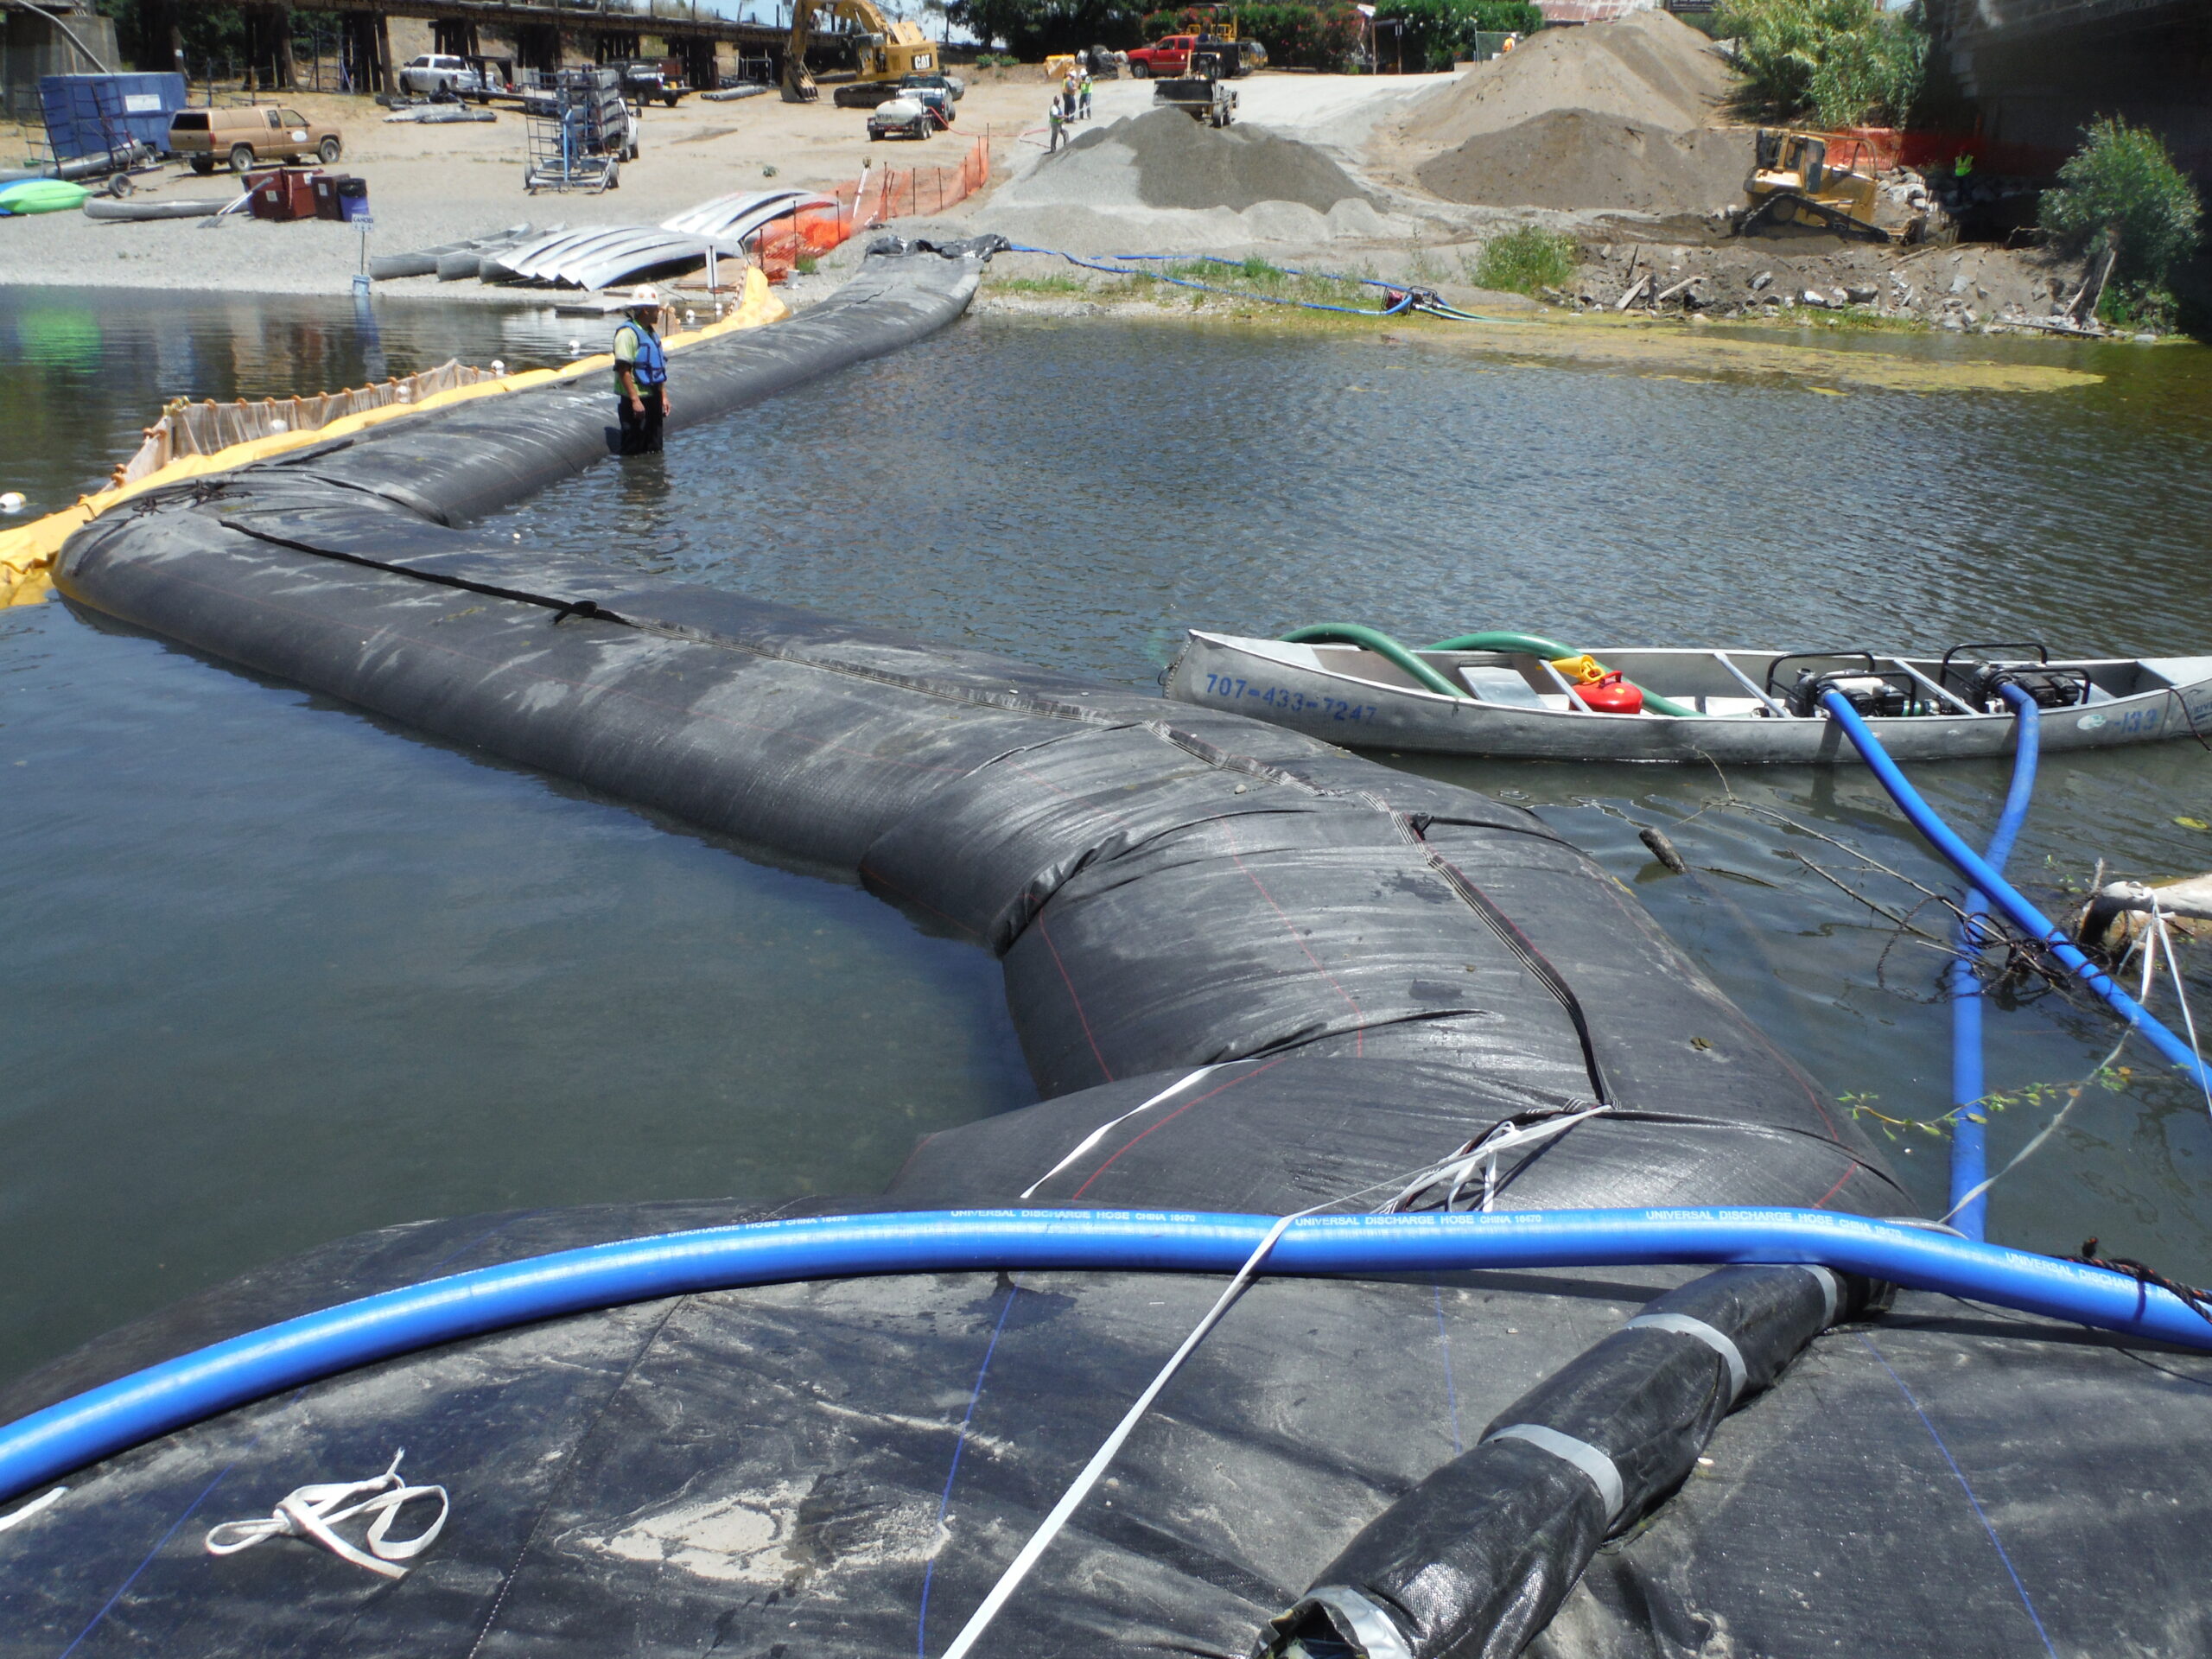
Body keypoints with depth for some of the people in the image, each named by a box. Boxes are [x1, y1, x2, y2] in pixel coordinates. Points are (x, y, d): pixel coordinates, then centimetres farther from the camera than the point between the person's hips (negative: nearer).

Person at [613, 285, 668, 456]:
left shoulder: (651, 332, 14)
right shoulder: (627, 333, -15)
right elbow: (623, 369, -21)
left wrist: (663, 396, 18)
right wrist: (635, 400, -24)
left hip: (652, 398, 9)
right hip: (635, 399, -9)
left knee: (654, 450, 13)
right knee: (634, 450, -1)